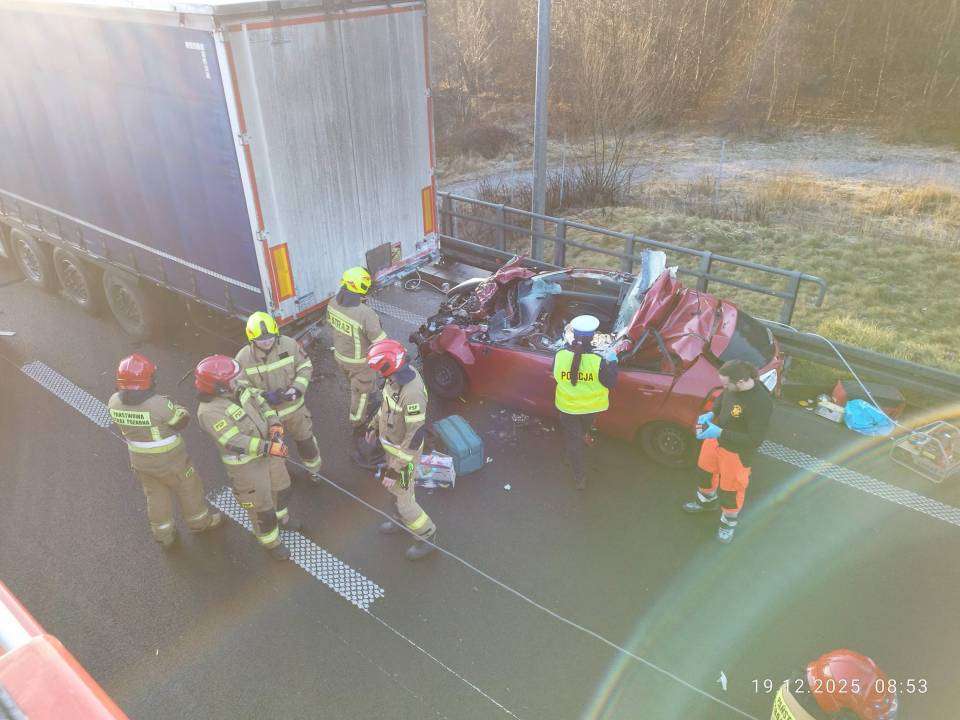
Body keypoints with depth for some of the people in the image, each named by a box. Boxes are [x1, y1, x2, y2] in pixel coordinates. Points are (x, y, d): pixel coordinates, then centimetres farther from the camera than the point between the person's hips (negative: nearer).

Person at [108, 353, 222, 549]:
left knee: (156, 496, 25)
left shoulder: (114, 402, -15)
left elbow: (122, 425, 4)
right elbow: (182, 420, -16)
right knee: (188, 489, 21)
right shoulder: (159, 404, -33)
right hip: (169, 461, -5)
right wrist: (173, 406, 2)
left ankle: (164, 535, 41)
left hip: (140, 460, 5)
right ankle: (199, 522, 43)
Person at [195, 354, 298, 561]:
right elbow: (235, 442, -34)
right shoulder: (209, 412, -30)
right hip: (245, 463, -7)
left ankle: (281, 517, 56)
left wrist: (275, 426, -19)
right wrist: (269, 448, -34)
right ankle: (271, 541, 38)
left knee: (280, 487, 26)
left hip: (266, 447, 7)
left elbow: (261, 402, -3)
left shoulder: (236, 388, -10)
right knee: (261, 505, 11)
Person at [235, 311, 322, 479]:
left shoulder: (289, 344, -18)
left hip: (295, 407, 1)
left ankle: (314, 468, 49)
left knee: (305, 440, 20)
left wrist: (297, 388, -23)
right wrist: (265, 396, -29)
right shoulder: (243, 358, -19)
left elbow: (305, 367, -7)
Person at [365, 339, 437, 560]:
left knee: (403, 498, 7)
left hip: (404, 451, -8)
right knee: (392, 486, 27)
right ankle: (402, 519, 53)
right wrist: (374, 424, 22)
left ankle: (427, 537, 29)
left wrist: (396, 468, -25)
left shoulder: (412, 394, -38)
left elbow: (415, 436, -31)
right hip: (391, 444, 8)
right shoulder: (397, 376, -12)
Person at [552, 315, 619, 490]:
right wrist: (612, 362, -1)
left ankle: (580, 479, 27)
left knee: (572, 440, 17)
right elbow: (610, 382, -15)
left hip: (567, 407, 1)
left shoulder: (560, 356, -22)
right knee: (585, 427, 34)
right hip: (591, 407, 0)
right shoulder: (598, 361, -27)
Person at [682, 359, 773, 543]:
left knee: (730, 488, 15)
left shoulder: (761, 403, -37)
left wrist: (720, 433, -32)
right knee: (706, 469, 28)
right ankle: (706, 501, 59)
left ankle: (729, 522, 45)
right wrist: (712, 413, -11)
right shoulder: (734, 385, -17)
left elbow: (755, 439, -30)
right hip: (716, 437, 7)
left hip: (736, 451, -7)